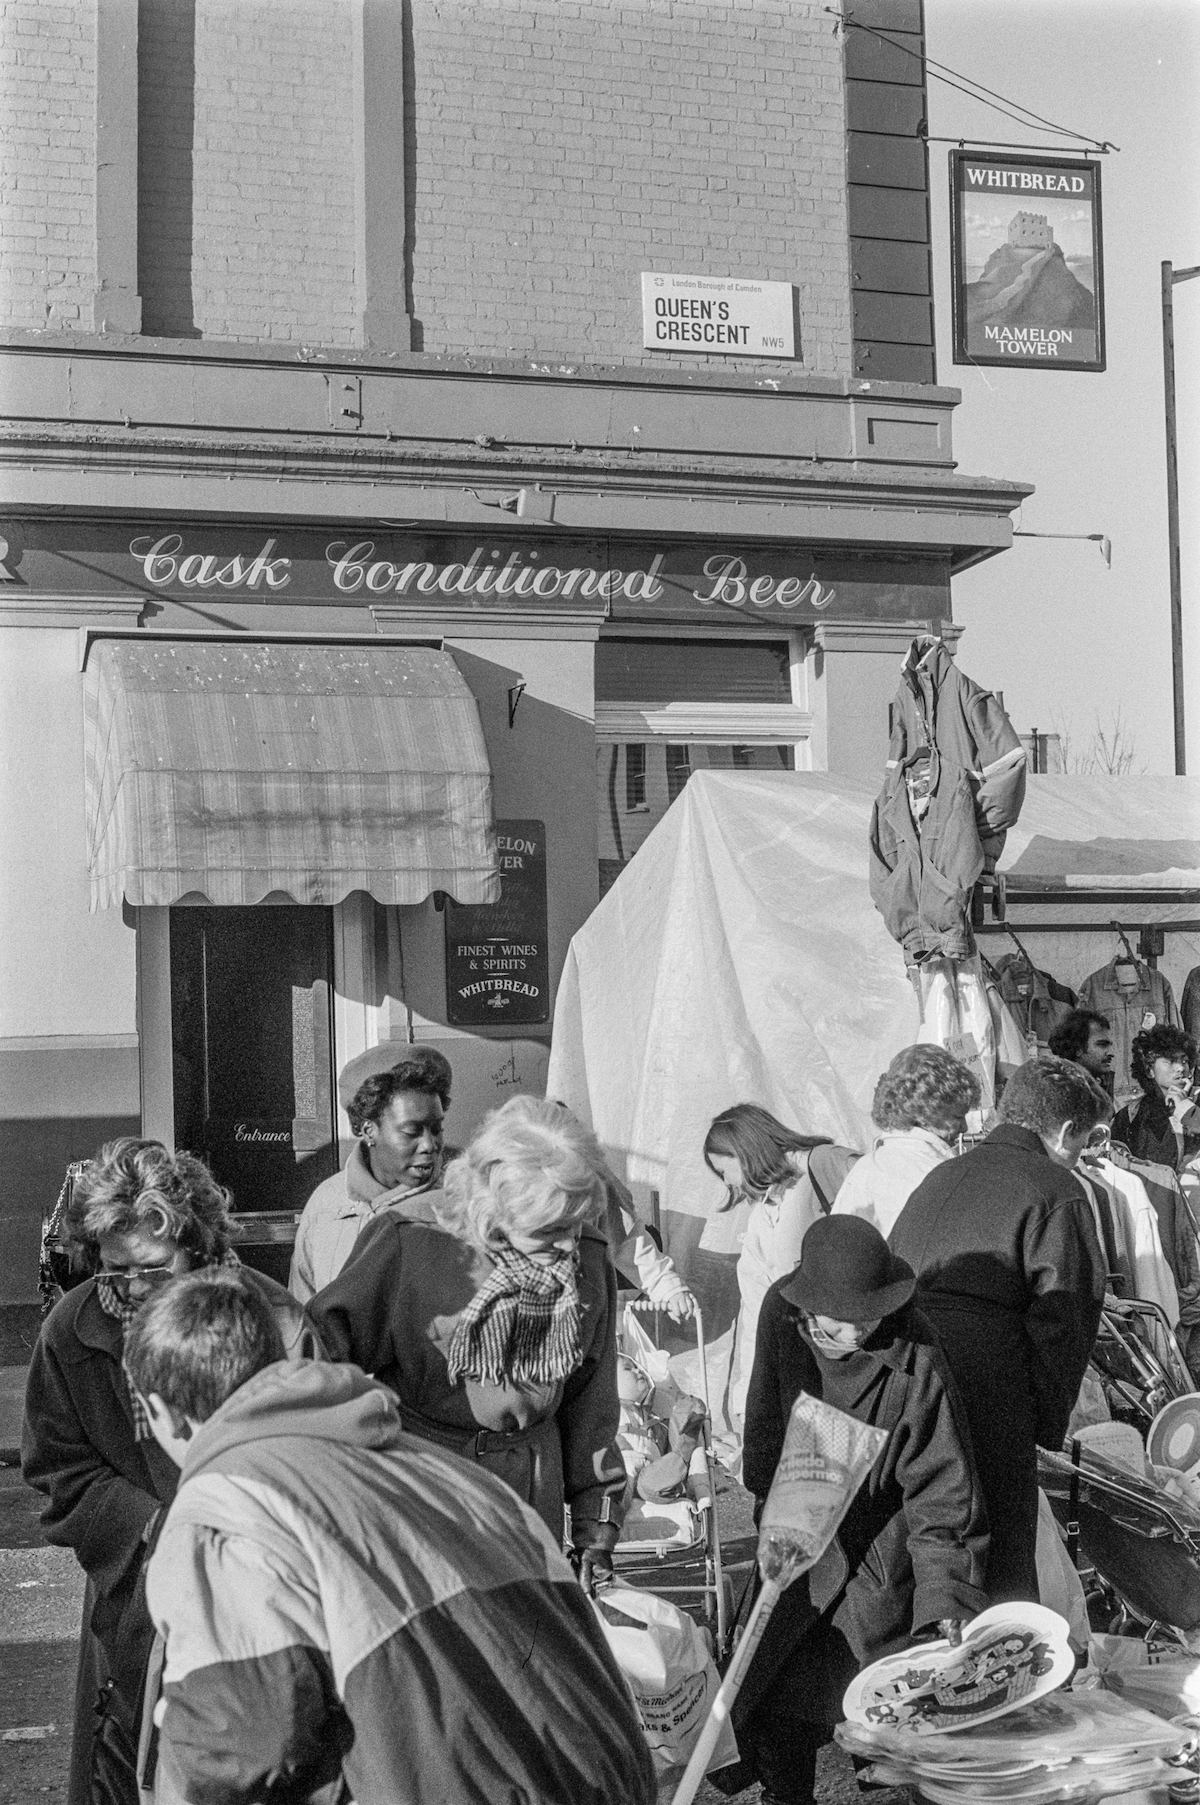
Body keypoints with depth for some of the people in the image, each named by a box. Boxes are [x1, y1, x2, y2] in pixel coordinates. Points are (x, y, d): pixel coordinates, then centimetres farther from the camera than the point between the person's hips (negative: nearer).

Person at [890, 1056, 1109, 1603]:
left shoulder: (939, 1177, 21)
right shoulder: (1056, 1193, -1)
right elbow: (1059, 1318, -8)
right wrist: (1051, 1423, 0)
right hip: (989, 1390, -7)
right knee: (1001, 1575, 2)